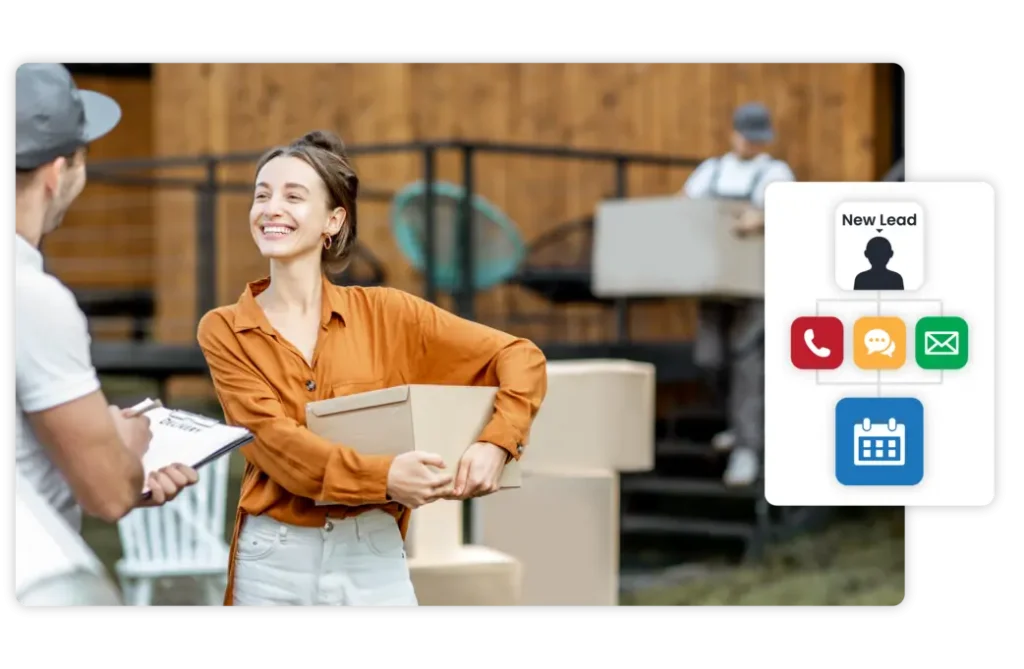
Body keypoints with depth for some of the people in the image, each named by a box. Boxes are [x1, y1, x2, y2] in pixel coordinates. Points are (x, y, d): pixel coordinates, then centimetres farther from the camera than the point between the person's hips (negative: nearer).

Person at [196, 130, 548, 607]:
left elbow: (521, 358, 2)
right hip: (273, 563, 0)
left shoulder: (381, 313, 2)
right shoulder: (223, 330, 0)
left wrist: (496, 443, -16)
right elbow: (273, 439, -12)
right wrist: (381, 477, -25)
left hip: (373, 560, 1)